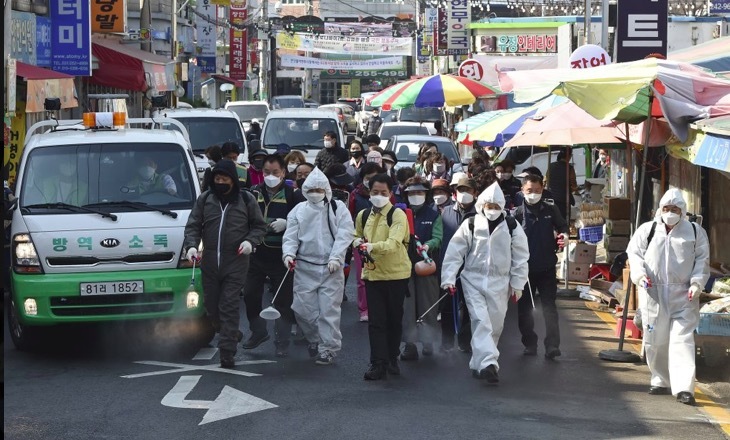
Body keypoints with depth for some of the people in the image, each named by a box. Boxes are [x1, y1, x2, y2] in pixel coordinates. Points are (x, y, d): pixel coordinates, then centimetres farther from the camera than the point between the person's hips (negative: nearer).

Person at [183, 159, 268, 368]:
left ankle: (227, 351, -8)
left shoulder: (246, 200, 3)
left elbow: (259, 226, 10)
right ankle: (232, 335, 32)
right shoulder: (204, 199, 8)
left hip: (236, 262, -4)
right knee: (211, 306, 9)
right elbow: (193, 226, 9)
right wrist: (191, 245, -10)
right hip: (209, 262, 4)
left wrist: (250, 241, -9)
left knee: (229, 306, -9)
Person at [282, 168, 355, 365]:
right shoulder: (299, 210, 9)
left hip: (331, 268, -3)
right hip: (305, 267, 3)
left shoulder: (338, 209, 2)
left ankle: (328, 349, 5)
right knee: (303, 307, 2)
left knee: (329, 309, -4)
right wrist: (289, 253, -14)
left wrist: (336, 258, -17)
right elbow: (291, 236, 5)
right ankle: (315, 339, 26)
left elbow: (344, 236, -6)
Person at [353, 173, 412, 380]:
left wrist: (372, 246, -42)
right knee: (376, 320, -2)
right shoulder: (363, 216, 7)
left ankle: (392, 359, 24)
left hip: (396, 273, -3)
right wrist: (357, 241, 1)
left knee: (394, 319, 9)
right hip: (372, 272, 3)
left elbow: (393, 243, -26)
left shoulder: (397, 215, -11)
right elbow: (357, 237, 25)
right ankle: (378, 363, -1)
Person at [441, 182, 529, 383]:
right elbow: (455, 252, -1)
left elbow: (520, 257, 5)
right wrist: (448, 278, -8)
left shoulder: (512, 227, 0)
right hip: (473, 279, -2)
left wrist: (517, 284, 3)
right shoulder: (471, 225, -2)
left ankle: (479, 363, 20)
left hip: (499, 282, 2)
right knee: (481, 321, -15)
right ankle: (488, 363, -26)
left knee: (495, 325, 6)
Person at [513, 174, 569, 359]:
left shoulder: (550, 209, 0)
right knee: (524, 309, 7)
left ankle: (552, 346, -5)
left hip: (547, 267, 0)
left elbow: (562, 226, 12)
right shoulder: (518, 213, -5)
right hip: (525, 267, 0)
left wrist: (564, 235, -10)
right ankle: (529, 344, 20)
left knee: (549, 307, -4)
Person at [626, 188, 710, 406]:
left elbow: (702, 260, 5)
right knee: (655, 341, 8)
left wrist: (697, 283, -9)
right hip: (653, 294, 2)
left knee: (682, 340, -11)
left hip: (683, 296, -2)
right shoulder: (647, 230, 8)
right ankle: (661, 381, 26)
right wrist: (640, 274, -11)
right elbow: (634, 252, 7)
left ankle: (684, 387, -18)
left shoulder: (695, 232, 5)